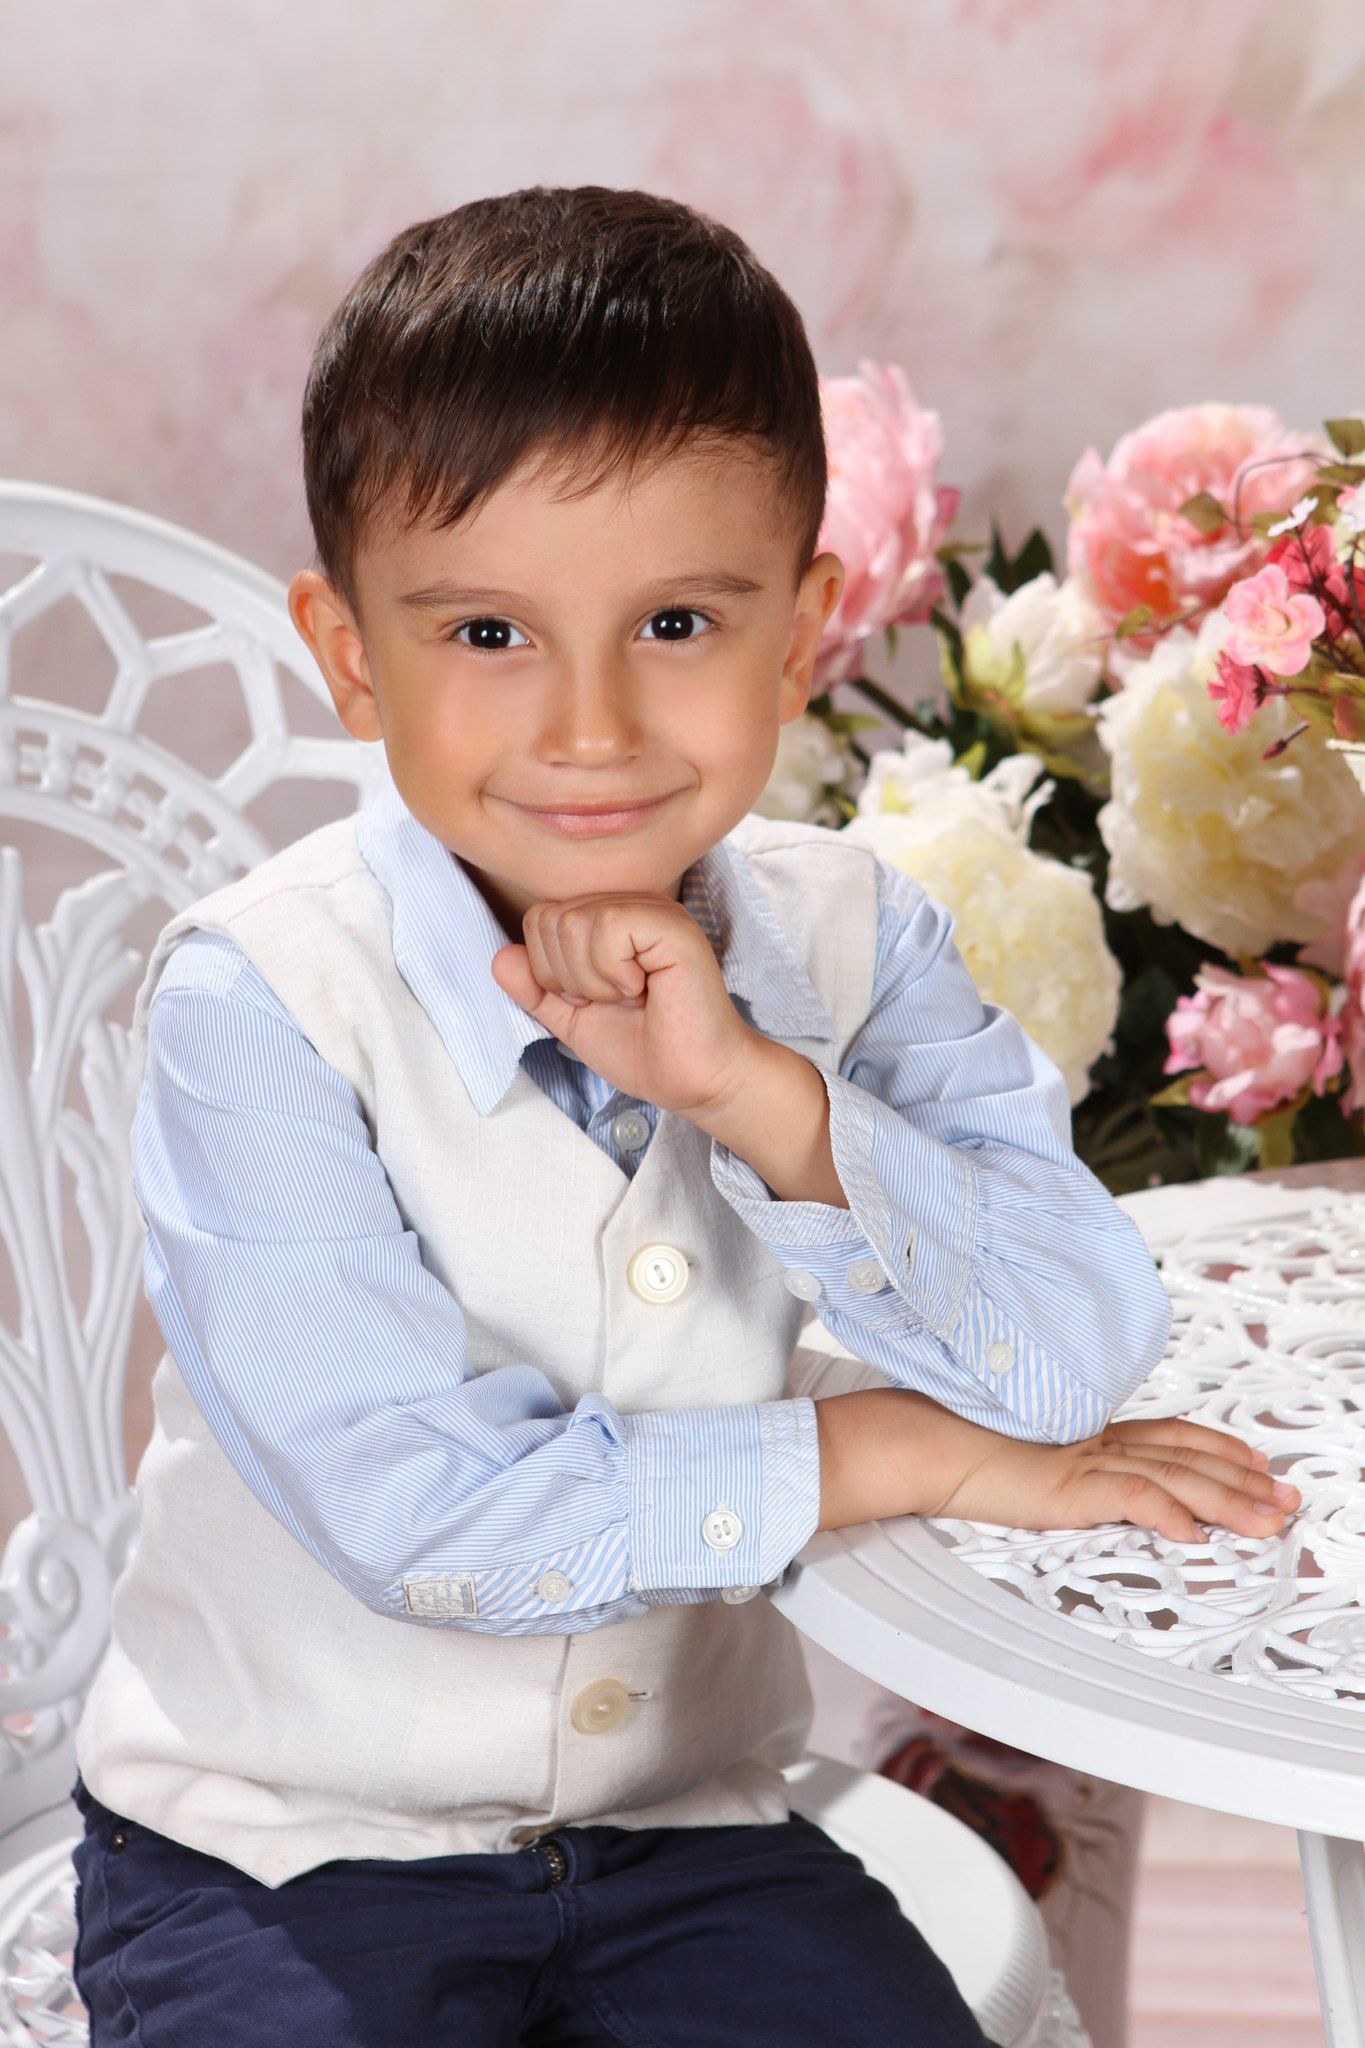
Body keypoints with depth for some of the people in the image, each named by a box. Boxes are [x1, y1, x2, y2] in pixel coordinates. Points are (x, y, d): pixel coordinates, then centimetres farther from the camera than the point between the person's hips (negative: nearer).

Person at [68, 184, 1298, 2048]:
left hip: (687, 1826, 3)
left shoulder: (845, 939, -4)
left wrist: (760, 1092, -26)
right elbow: (420, 1513, -23)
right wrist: (897, 1454, -15)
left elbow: (1087, 1354, -12)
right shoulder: (262, 999, -19)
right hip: (285, 1843, -3)